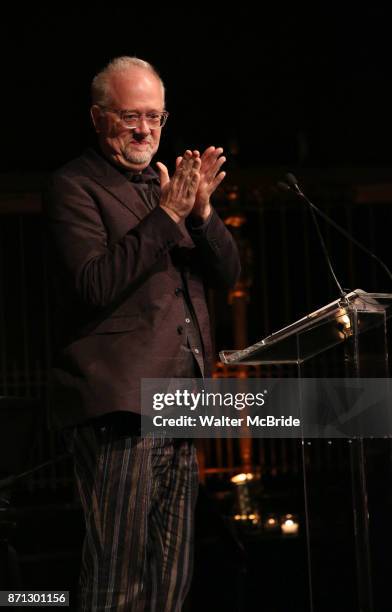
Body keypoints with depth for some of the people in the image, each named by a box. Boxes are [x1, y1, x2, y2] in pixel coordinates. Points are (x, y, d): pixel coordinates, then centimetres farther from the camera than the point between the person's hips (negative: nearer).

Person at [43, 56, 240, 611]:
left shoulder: (165, 184, 19)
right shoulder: (74, 187, -3)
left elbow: (227, 273, 13)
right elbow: (94, 284, -17)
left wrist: (202, 211, -6)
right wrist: (167, 215, -19)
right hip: (120, 404, -8)